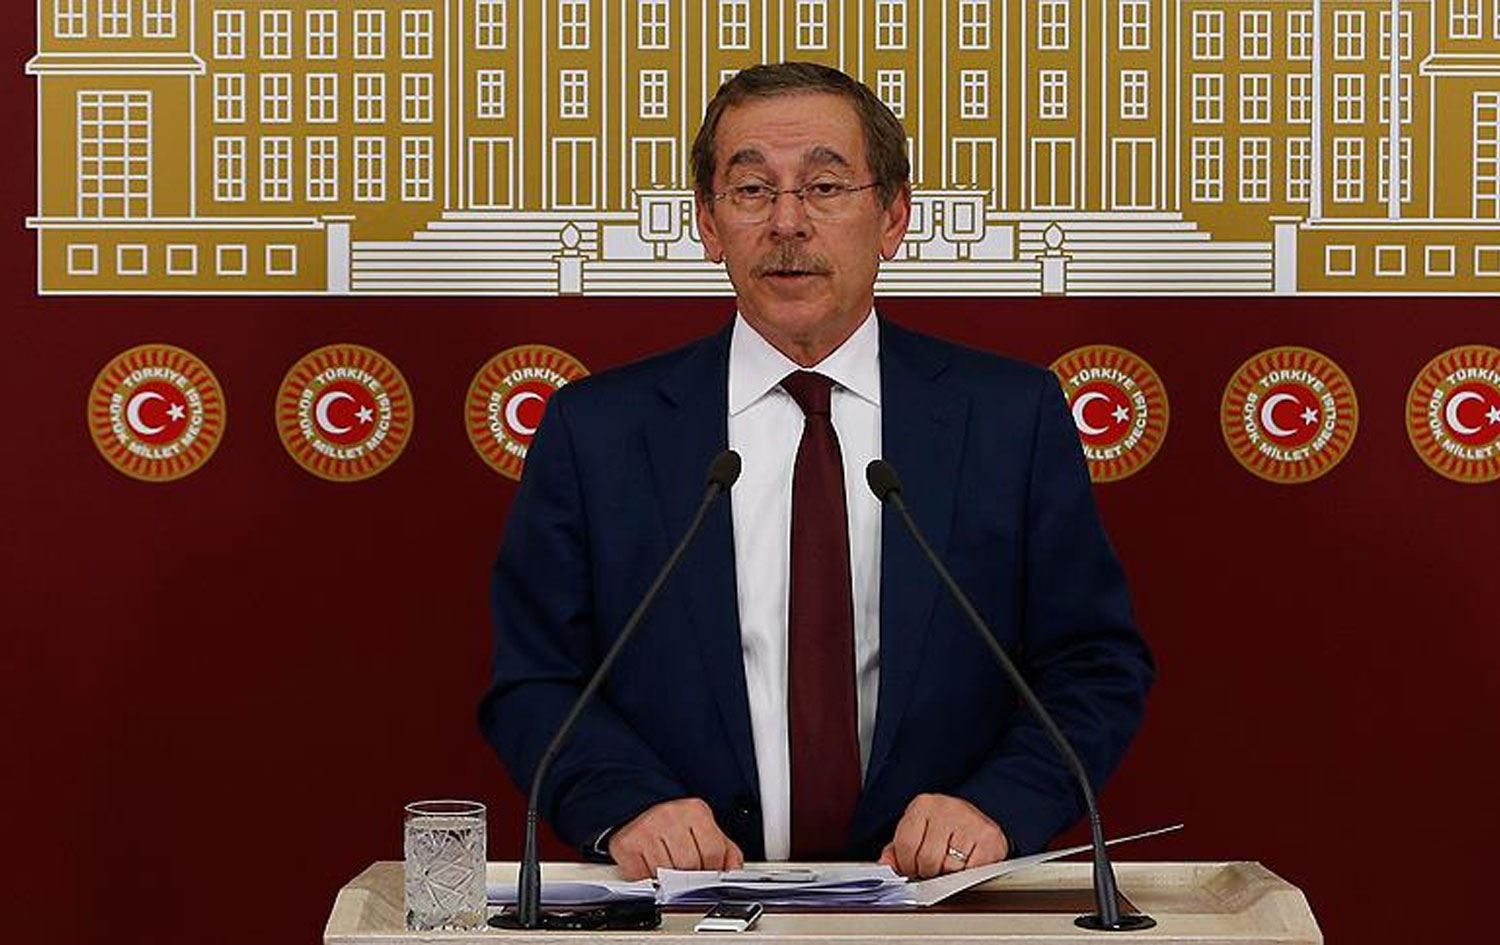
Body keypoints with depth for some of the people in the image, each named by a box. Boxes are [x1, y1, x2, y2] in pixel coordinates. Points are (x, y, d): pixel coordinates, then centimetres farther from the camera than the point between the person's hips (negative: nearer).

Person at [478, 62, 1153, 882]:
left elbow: (1097, 669, 7)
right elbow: (533, 684, 7)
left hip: (938, 902, 0)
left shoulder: (1016, 417, 7)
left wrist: (998, 806, -10)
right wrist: (627, 803, -12)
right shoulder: (595, 431, 7)